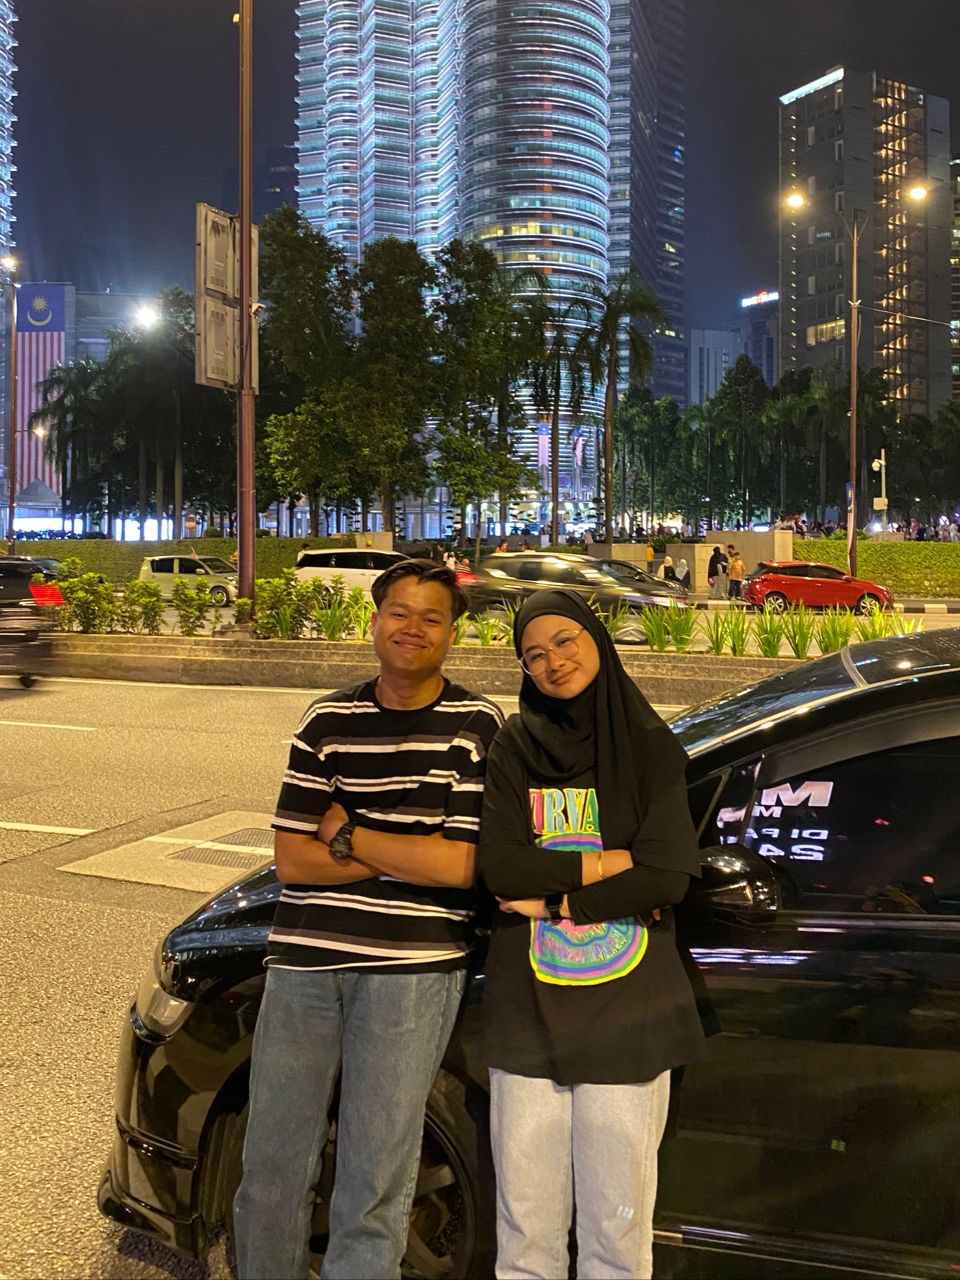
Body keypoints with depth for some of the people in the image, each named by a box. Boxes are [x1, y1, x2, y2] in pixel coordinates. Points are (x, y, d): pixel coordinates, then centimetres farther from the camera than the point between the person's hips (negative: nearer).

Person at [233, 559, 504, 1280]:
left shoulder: (478, 726, -2)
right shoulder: (329, 721, 7)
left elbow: (460, 866, -11)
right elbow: (291, 858, 0)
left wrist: (346, 834, -6)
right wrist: (410, 854, -8)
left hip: (412, 969, -3)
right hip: (305, 961, 3)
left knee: (372, 1189, 6)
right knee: (272, 1173, 15)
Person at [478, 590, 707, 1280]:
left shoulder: (650, 746, 2)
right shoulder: (514, 748, 4)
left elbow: (669, 879, -9)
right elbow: (500, 868, -8)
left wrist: (554, 898, -11)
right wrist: (612, 862, -10)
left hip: (628, 1009, -1)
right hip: (527, 1008, 1)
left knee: (618, 1221, 7)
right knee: (526, 1221, 9)